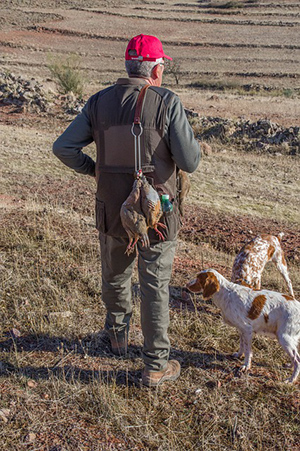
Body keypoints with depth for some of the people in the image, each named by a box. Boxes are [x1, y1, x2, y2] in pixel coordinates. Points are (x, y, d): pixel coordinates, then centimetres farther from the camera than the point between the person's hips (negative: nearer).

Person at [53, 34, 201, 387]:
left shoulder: (99, 102, -1)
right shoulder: (167, 102, -14)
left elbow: (63, 148, -2)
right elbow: (190, 162, -15)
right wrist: (186, 137, 6)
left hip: (112, 212, 4)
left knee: (115, 276, 25)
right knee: (155, 289, 8)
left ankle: (118, 335, 48)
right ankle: (155, 366, 19)